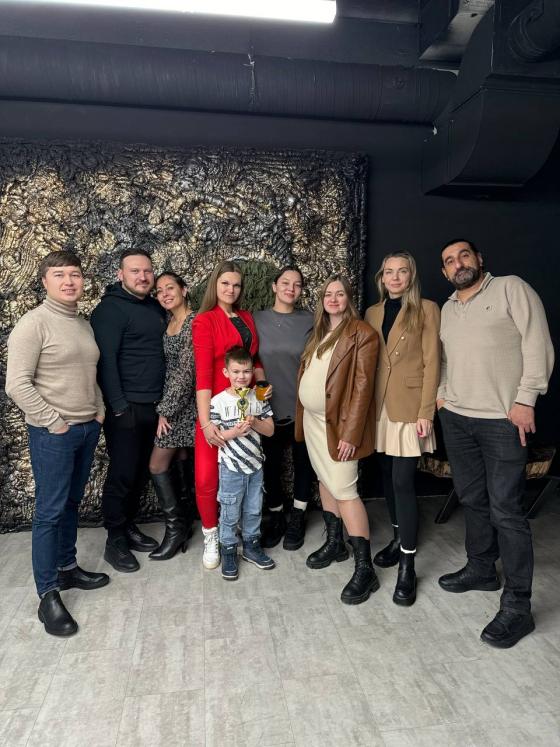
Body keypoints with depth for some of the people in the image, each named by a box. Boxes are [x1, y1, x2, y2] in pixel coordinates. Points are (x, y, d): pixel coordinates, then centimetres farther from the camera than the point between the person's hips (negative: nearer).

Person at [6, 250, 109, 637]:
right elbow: (17, 384, -17)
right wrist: (53, 423, -15)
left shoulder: (85, 324, 10)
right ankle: (48, 595, 12)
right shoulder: (34, 323, -12)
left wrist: (100, 410, 7)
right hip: (53, 434, -7)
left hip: (88, 429, 7)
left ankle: (67, 567, 33)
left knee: (71, 503, 17)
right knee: (50, 511, 1)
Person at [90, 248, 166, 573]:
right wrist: (119, 406, -18)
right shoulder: (110, 309, -9)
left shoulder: (157, 307, 13)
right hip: (125, 407, -7)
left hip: (153, 406, 7)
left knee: (141, 473, 14)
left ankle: (128, 526, 31)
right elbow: (105, 361, -15)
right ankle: (115, 541, 16)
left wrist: (163, 400, 12)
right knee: (122, 474, 1)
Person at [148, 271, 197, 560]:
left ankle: (177, 527, 10)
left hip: (184, 403, -7)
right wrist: (164, 406, 4)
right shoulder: (167, 323, 11)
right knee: (180, 461, 13)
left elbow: (186, 369, -18)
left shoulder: (195, 322, -14)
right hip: (170, 401, 7)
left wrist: (165, 409, -14)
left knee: (158, 465, -4)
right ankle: (184, 522, 25)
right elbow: (168, 367, 13)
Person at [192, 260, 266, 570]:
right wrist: (205, 420, -20)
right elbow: (203, 372, -14)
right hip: (216, 407, -5)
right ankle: (211, 536, 16)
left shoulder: (247, 318, 13)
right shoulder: (204, 321, -5)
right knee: (206, 477, -6)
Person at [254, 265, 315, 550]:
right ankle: (275, 516, 32)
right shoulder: (257, 320, 0)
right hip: (269, 407, 1)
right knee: (270, 465, 10)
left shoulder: (310, 321, -2)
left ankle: (297, 518, 32)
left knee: (303, 462, 12)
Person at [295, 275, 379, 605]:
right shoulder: (319, 332, 15)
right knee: (325, 480, 16)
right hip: (312, 419, 8)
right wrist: (302, 417, 7)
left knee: (344, 490, -9)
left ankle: (365, 569, 0)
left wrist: (351, 432, -20)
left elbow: (363, 385, -15)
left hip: (338, 422, -8)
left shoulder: (362, 333, -10)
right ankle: (335, 543, 32)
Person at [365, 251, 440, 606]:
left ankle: (407, 564, 3)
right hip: (380, 406, 5)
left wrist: (426, 411, -12)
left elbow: (431, 362, -6)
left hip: (409, 405, -5)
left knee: (403, 481, -7)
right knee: (388, 476, 13)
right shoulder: (372, 313, 13)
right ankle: (399, 538, 32)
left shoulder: (427, 310, -1)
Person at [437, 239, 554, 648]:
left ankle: (517, 606, 7)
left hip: (503, 419, -6)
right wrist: (441, 394, 11)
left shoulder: (511, 288, -3)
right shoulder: (447, 309, 16)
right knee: (473, 500, 15)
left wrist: (525, 400, -14)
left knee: (506, 510, -4)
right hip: (456, 418, 6)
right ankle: (481, 569, 33)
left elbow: (538, 345, -9)